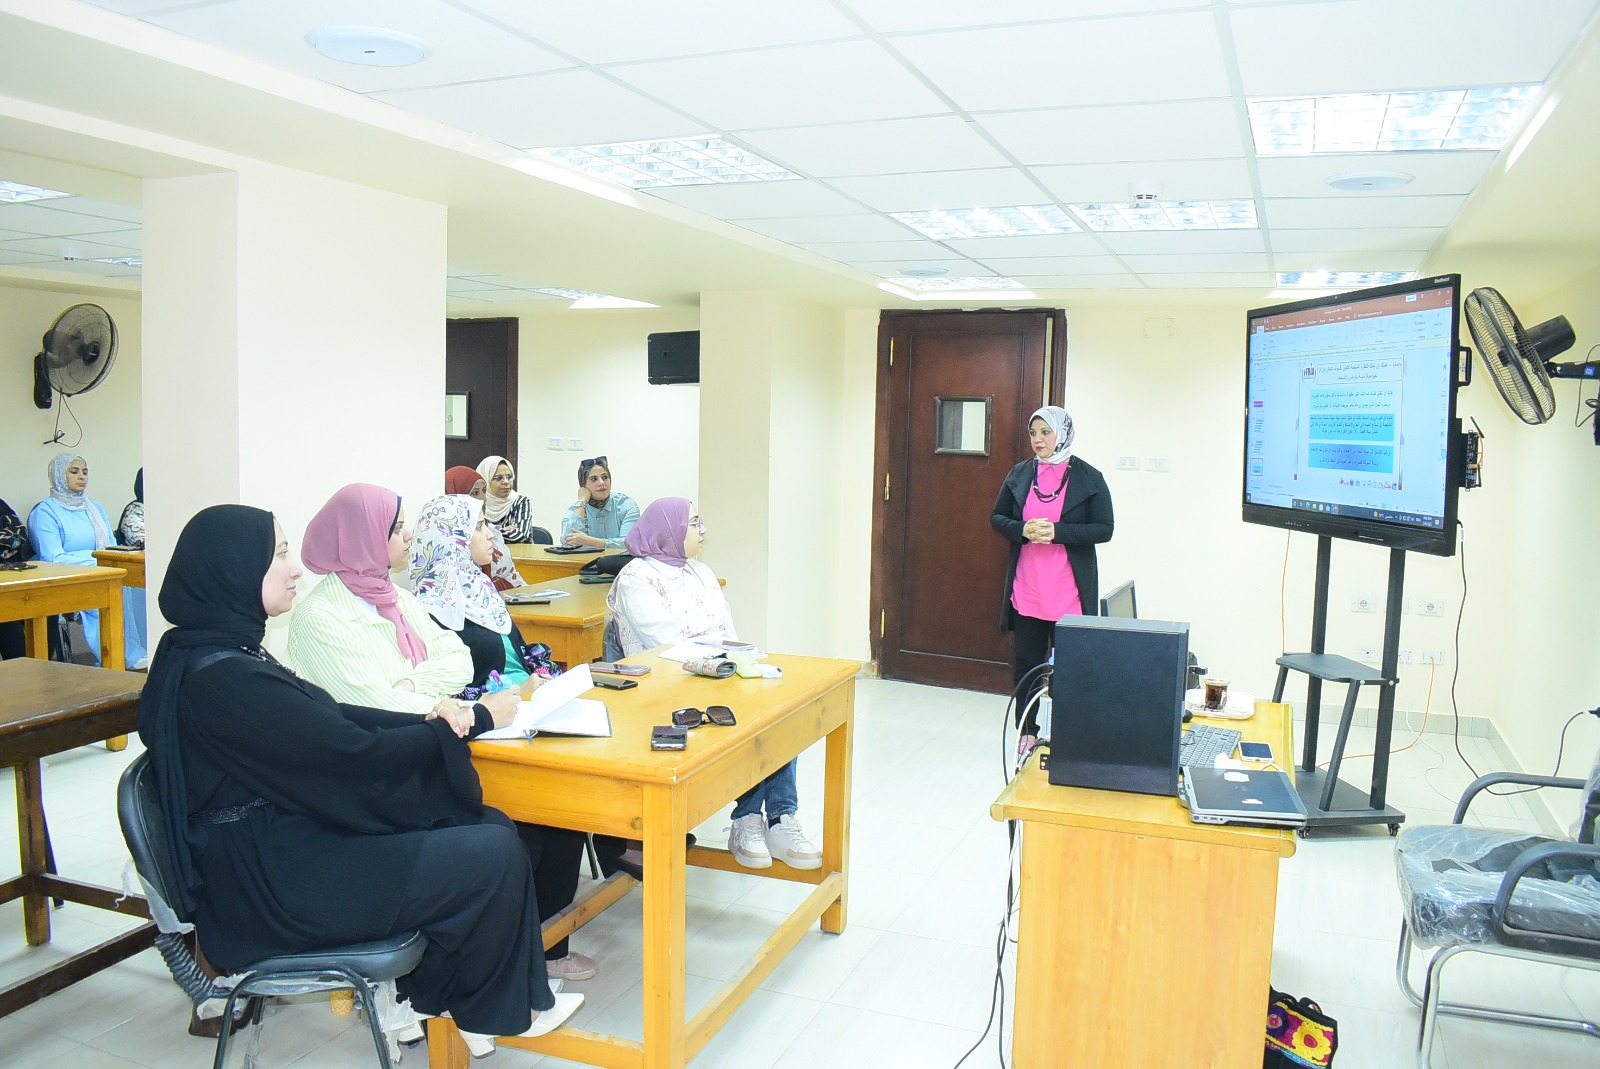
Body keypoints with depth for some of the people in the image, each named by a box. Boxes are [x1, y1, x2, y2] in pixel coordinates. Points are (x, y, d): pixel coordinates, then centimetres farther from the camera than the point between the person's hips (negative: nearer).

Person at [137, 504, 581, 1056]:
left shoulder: (225, 652, 6)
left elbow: (330, 717, 9)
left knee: (492, 827, 5)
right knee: (494, 861, -8)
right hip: (273, 885, -10)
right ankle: (485, 1010, 18)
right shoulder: (224, 679, -26)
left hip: (287, 838, 10)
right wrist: (477, 720, -11)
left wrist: (429, 720, -7)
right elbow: (356, 754, -23)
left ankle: (430, 995, 18)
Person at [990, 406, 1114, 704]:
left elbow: (1104, 530, -6)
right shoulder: (1019, 474, 8)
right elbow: (997, 518, 10)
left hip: (1068, 592, -3)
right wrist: (1022, 529, -12)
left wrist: (1056, 531, -20)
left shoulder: (1089, 478, -3)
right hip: (1026, 590, 3)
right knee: (1026, 665, 10)